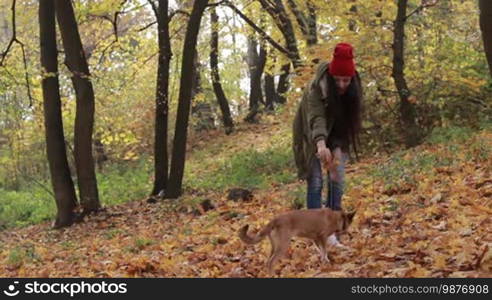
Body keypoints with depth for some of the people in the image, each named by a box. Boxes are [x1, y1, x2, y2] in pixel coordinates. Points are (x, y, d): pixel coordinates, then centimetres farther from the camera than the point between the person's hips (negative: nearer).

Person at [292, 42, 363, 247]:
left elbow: (350, 121, -17)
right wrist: (321, 144, -63)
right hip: (313, 136, -3)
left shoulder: (354, 89, -20)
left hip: (338, 136, 3)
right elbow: (316, 117, -45)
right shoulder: (316, 87, -31)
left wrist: (338, 149, -32)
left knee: (337, 180, -5)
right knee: (315, 182, -9)